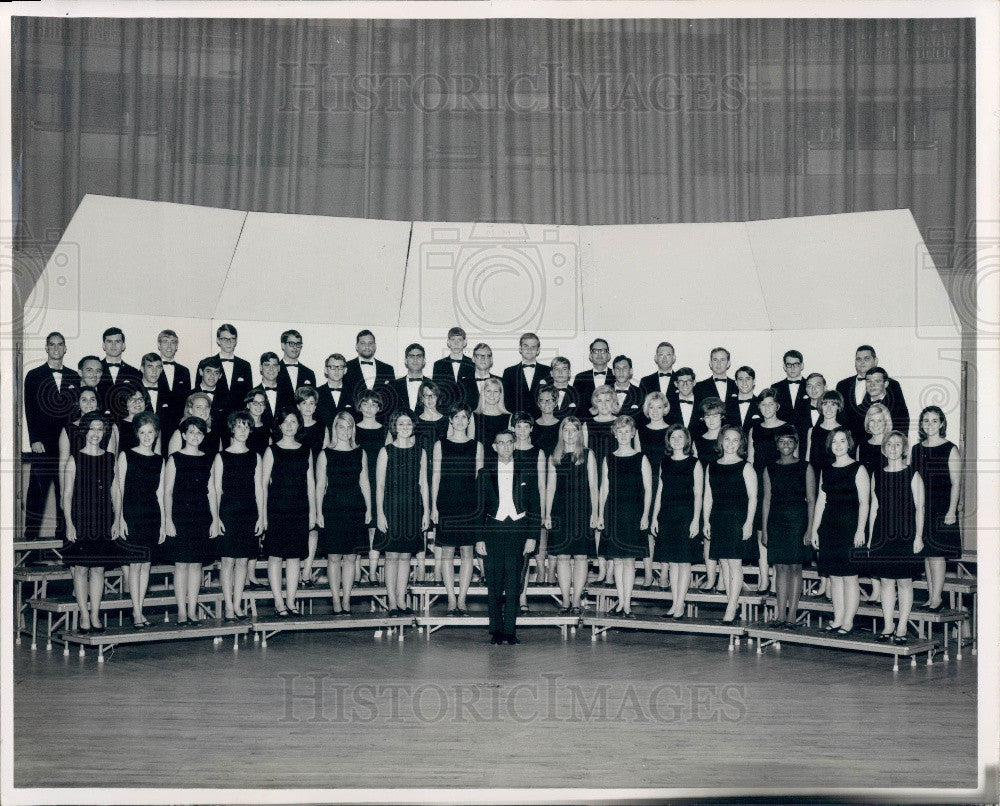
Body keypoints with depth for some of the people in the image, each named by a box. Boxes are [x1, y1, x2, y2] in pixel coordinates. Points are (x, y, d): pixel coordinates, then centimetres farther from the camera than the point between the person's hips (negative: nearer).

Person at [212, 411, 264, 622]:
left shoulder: (255, 457, 10)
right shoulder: (221, 457, 2)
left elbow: (259, 489, 9)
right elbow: (216, 490, 1)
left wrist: (261, 517, 4)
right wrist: (216, 518, -6)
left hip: (249, 514, 3)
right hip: (228, 512, -3)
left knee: (243, 560, 4)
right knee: (227, 560, -3)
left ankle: (237, 604, 12)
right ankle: (228, 606, 2)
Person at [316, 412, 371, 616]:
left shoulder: (360, 453, 9)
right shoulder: (325, 454, 2)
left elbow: (364, 482, 12)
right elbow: (320, 485, 1)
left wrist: (368, 509, 7)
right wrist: (319, 513, -4)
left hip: (355, 509, 2)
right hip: (332, 509, -2)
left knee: (350, 557, 4)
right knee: (334, 557, 0)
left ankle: (346, 601, 10)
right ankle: (336, 601, 6)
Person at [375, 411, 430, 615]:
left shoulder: (419, 452, 8)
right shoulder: (386, 451, 0)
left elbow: (423, 484, 10)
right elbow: (379, 485, -1)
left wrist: (426, 512, 6)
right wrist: (380, 513, -7)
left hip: (412, 508, 3)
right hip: (392, 506, -3)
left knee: (405, 555, 6)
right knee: (392, 555, -2)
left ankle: (401, 600, 12)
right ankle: (392, 602, 3)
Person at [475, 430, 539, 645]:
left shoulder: (525, 472, 6)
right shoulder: (485, 472, 7)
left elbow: (534, 506, 7)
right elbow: (479, 507, 7)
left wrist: (532, 536, 0)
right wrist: (479, 538, 0)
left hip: (518, 530, 0)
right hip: (493, 530, 0)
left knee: (513, 583, -1)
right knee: (494, 582, 0)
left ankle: (510, 630, 3)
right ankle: (496, 630, 7)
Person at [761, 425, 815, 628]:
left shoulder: (805, 467, 3)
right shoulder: (770, 469, 11)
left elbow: (811, 500, 0)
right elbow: (767, 499, 12)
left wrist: (809, 529, -7)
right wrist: (764, 529, 6)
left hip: (797, 520, -3)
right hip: (776, 520, 3)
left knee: (795, 566, -2)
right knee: (780, 567, 3)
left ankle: (792, 614, 1)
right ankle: (780, 613, 5)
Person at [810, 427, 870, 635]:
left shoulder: (858, 470, -2)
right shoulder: (826, 471, 14)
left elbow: (864, 502, -7)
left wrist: (860, 530, -14)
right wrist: (814, 530, 12)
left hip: (849, 526, -6)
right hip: (829, 528, 6)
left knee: (849, 576, -4)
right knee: (834, 576, 7)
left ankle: (848, 622, 1)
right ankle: (837, 620, 13)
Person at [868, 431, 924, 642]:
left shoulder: (912, 475, -1)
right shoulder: (877, 474, 9)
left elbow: (919, 508, -3)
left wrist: (918, 536, -9)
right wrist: (870, 537, 10)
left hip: (905, 535, -3)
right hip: (882, 534, 3)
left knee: (904, 581, 0)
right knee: (886, 581, 6)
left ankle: (902, 627, 8)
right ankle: (888, 626, 14)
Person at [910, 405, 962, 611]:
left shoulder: (950, 450, -2)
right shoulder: (916, 450, 12)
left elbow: (955, 484, -5)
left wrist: (952, 510, -13)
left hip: (941, 508, -5)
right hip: (921, 508, 5)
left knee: (936, 553, -8)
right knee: (927, 554, 7)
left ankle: (936, 598, -4)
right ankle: (931, 597, 12)